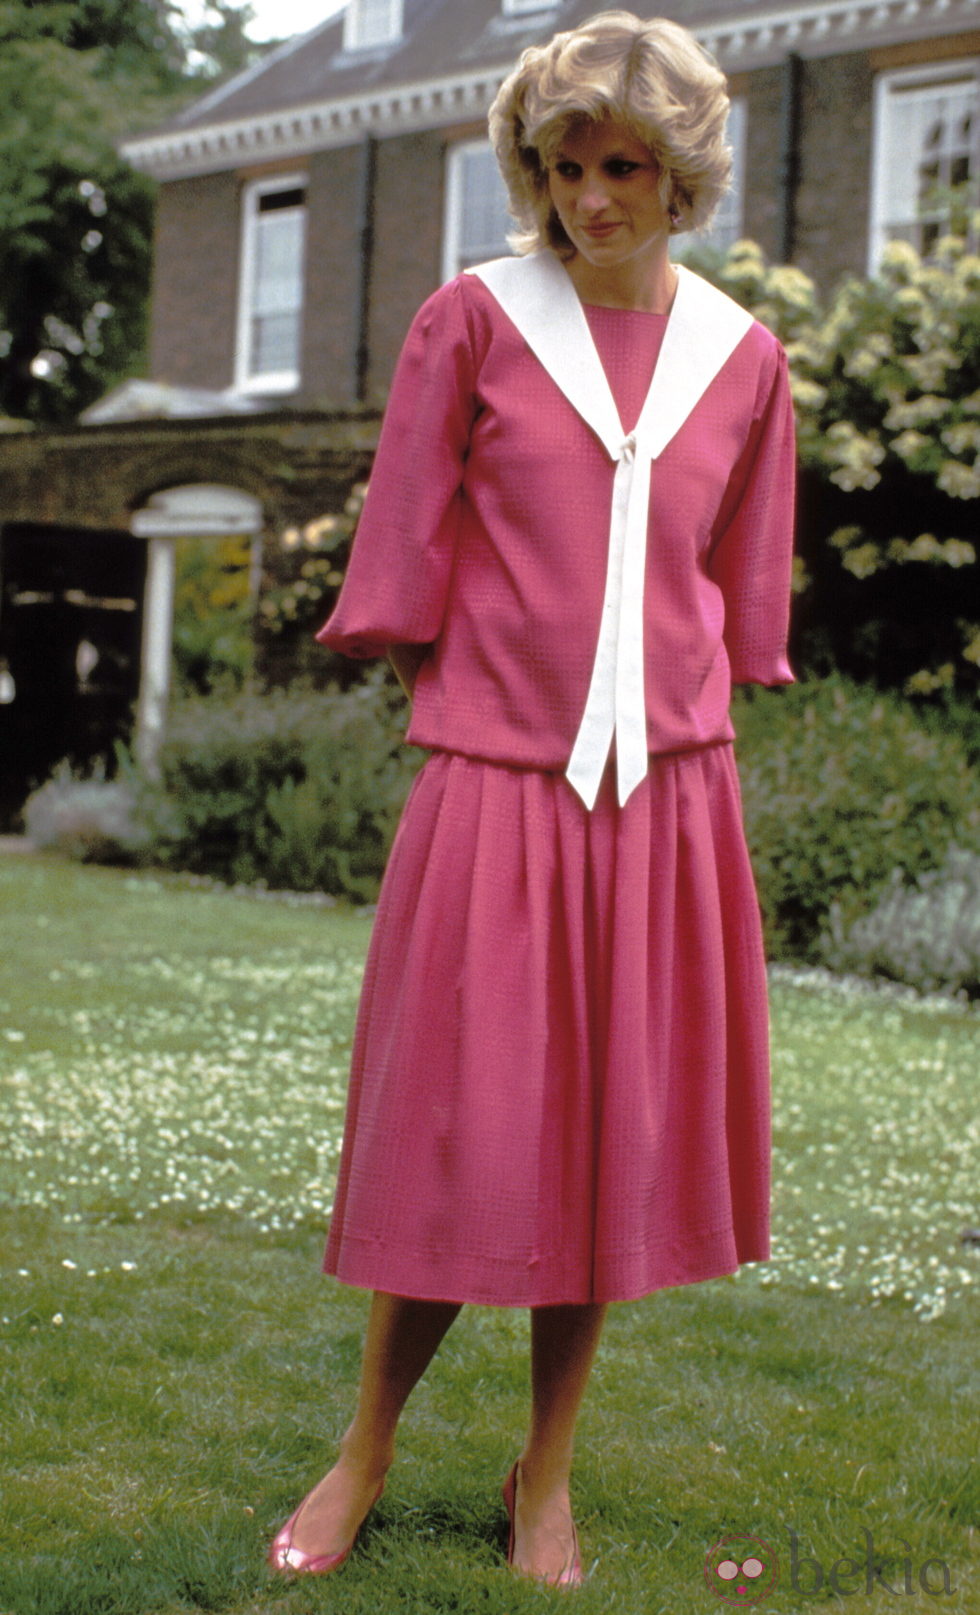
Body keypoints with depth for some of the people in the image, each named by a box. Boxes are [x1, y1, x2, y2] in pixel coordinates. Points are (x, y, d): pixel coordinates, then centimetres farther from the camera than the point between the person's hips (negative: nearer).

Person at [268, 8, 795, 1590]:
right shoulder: (476, 320, -1)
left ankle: (545, 1474, 22)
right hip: (495, 784, -3)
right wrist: (469, 700, 4)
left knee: (616, 1132, 6)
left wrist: (666, 720, 14)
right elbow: (404, 561, 3)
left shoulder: (741, 356, 8)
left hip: (664, 794, 3)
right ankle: (367, 1450, 21)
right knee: (464, 1132, 0)